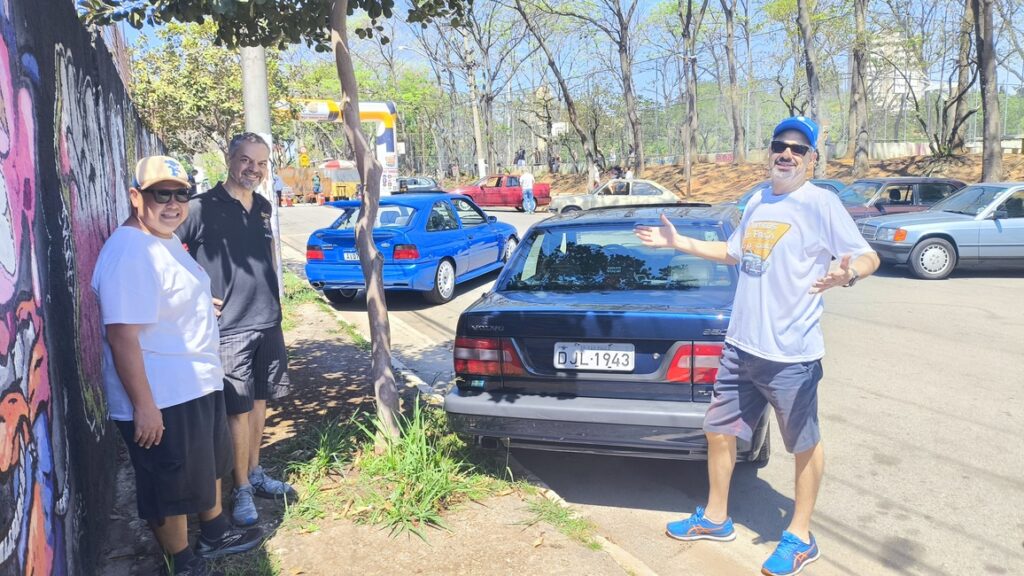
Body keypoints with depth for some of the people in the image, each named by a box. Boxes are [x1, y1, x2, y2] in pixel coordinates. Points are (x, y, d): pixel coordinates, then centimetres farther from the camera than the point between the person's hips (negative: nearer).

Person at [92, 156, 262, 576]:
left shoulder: (167, 239, 8)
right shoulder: (130, 252, -25)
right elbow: (122, 335, -30)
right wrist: (143, 406, -29)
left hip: (200, 384, 11)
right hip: (162, 399, -11)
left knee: (210, 464, 26)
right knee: (172, 488, 8)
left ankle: (215, 533, 47)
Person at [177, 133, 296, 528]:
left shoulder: (263, 207, 9)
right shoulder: (202, 208, -12)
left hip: (268, 322, 6)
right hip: (229, 328, -6)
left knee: (259, 401, 15)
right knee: (238, 410, 0)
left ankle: (255, 473, 30)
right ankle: (242, 489, 14)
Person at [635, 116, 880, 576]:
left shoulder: (821, 203, -9)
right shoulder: (757, 201, 12)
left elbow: (869, 257, -11)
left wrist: (847, 273, -34)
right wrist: (678, 242, 22)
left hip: (790, 354, -7)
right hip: (740, 347, 7)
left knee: (805, 444, 10)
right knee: (718, 430, 16)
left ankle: (800, 538, 29)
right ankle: (715, 518, 36)